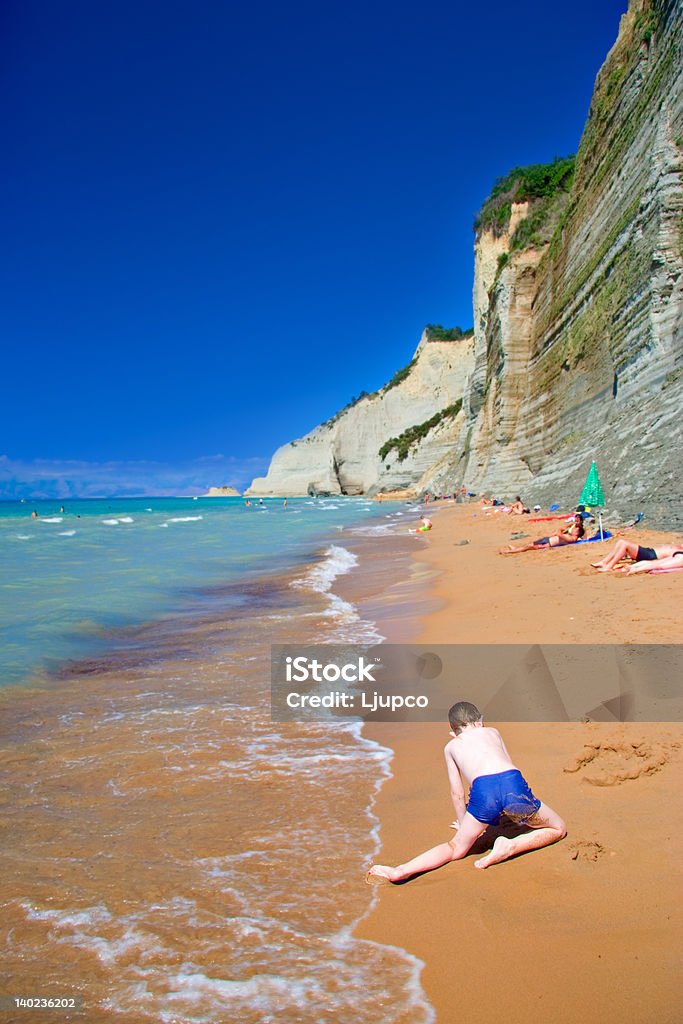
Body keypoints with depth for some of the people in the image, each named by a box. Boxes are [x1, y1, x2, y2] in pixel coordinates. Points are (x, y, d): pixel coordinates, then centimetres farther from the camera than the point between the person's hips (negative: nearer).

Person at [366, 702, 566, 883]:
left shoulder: (451, 746, 29)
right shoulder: (492, 731, 33)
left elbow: (457, 793, 29)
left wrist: (463, 825, 45)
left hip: (483, 791, 0)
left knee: (456, 848, 17)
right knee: (558, 829, 23)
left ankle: (400, 871, -4)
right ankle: (511, 847, -1)